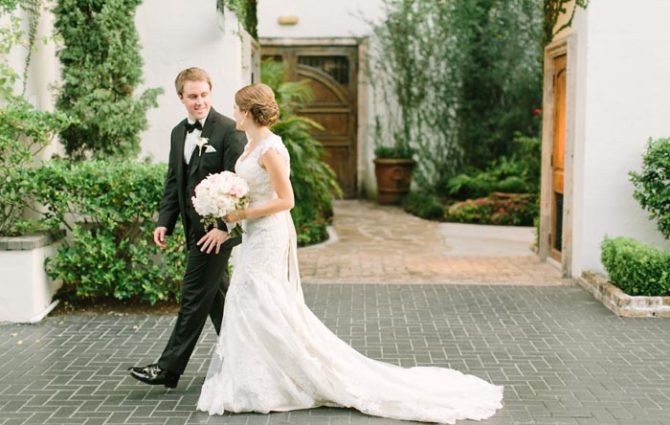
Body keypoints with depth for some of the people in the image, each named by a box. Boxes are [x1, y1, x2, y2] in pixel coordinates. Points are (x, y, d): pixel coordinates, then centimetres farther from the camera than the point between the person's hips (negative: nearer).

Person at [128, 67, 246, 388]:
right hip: (194, 227, 8)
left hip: (216, 228, -8)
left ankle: (169, 368, 2)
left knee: (195, 296, -4)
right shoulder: (179, 133, 12)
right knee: (216, 294, 16)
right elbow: (173, 182, 15)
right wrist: (164, 221, 5)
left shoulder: (229, 130, -12)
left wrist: (224, 227, -22)